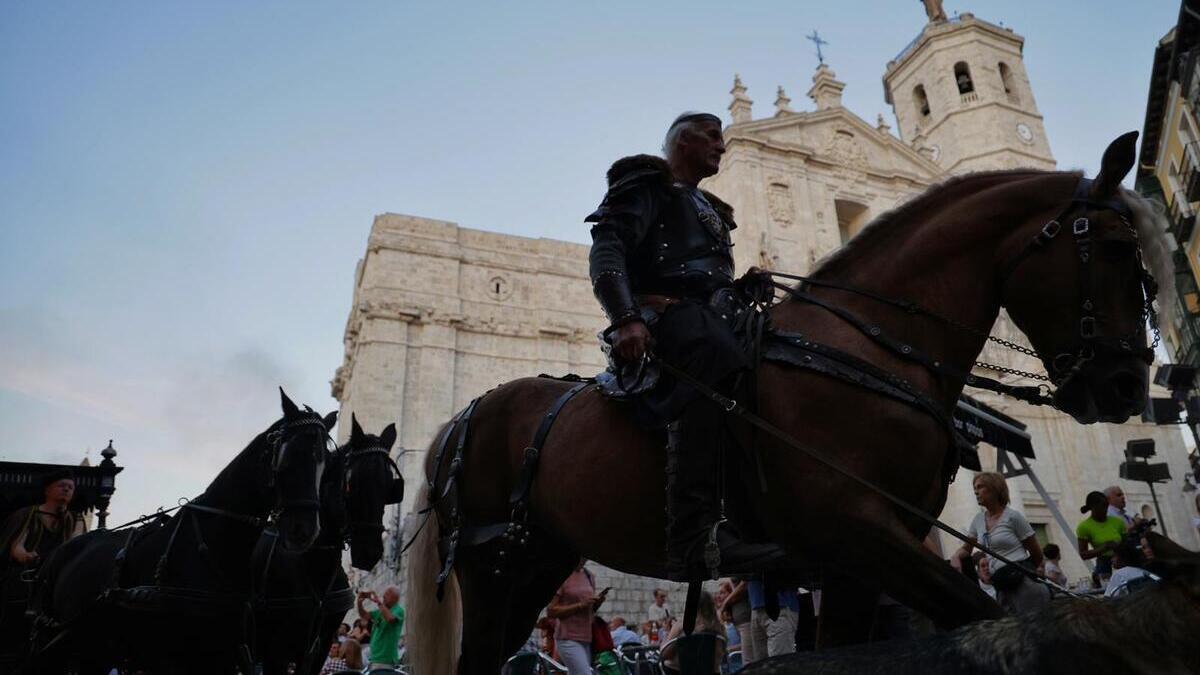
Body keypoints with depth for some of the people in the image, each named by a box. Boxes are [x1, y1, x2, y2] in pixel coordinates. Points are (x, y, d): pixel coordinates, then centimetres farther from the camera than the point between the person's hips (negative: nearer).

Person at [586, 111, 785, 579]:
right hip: (663, 313, -9)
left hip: (710, 317, 10)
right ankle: (695, 534, -49)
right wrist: (625, 318, -24)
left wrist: (746, 286, 16)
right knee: (717, 362, -38)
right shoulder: (646, 187, 9)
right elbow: (607, 251, -8)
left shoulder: (706, 208, 35)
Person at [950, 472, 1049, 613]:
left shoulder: (1013, 516, -6)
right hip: (1002, 588, 6)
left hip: (1023, 581, -6)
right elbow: (966, 548, 16)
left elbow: (1036, 552, 2)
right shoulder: (979, 519, 11)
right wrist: (956, 556, -6)